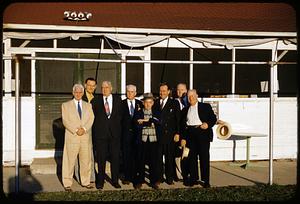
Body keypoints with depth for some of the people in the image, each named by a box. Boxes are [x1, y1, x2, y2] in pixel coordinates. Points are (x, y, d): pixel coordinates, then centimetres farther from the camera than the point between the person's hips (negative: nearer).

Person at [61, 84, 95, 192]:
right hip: (72, 137, -3)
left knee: (86, 160, 6)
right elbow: (65, 121, -3)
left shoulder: (88, 105, 15)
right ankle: (67, 183, 5)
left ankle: (85, 181, 17)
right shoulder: (66, 105, 6)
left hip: (85, 136, 3)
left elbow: (91, 119, 4)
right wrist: (76, 130, -14)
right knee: (69, 161, -2)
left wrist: (84, 128, -12)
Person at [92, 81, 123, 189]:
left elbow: (120, 114, 9)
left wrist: (116, 124, 0)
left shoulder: (118, 99, 8)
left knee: (115, 157, 4)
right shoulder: (96, 101, 5)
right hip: (100, 133, -1)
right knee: (101, 158, 4)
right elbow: (92, 115, 7)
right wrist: (96, 127, 0)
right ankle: (100, 181, 14)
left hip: (115, 132, 1)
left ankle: (115, 180, 15)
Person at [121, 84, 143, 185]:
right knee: (126, 156, 1)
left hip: (137, 133, 2)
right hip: (125, 133, -2)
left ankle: (134, 176, 14)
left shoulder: (140, 104, 9)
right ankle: (127, 177, 8)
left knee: (135, 156, 4)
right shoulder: (121, 103, 2)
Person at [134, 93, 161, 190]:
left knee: (154, 161, 2)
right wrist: (150, 123, -11)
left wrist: (145, 121, -12)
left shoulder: (156, 113, 12)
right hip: (142, 140, -1)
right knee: (141, 161, 1)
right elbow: (137, 125, -6)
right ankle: (139, 181, 11)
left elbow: (158, 122, -8)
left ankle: (154, 181, 12)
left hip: (154, 140, 1)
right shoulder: (138, 113, 8)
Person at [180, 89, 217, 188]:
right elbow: (183, 124, 16)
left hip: (203, 133, -3)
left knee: (204, 157, -3)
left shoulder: (205, 106, 10)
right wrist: (183, 138, 7)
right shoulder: (185, 110, 18)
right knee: (192, 157, 3)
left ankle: (206, 180, 3)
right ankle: (193, 178, 13)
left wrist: (208, 124, -14)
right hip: (190, 134, 3)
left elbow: (213, 118, 6)